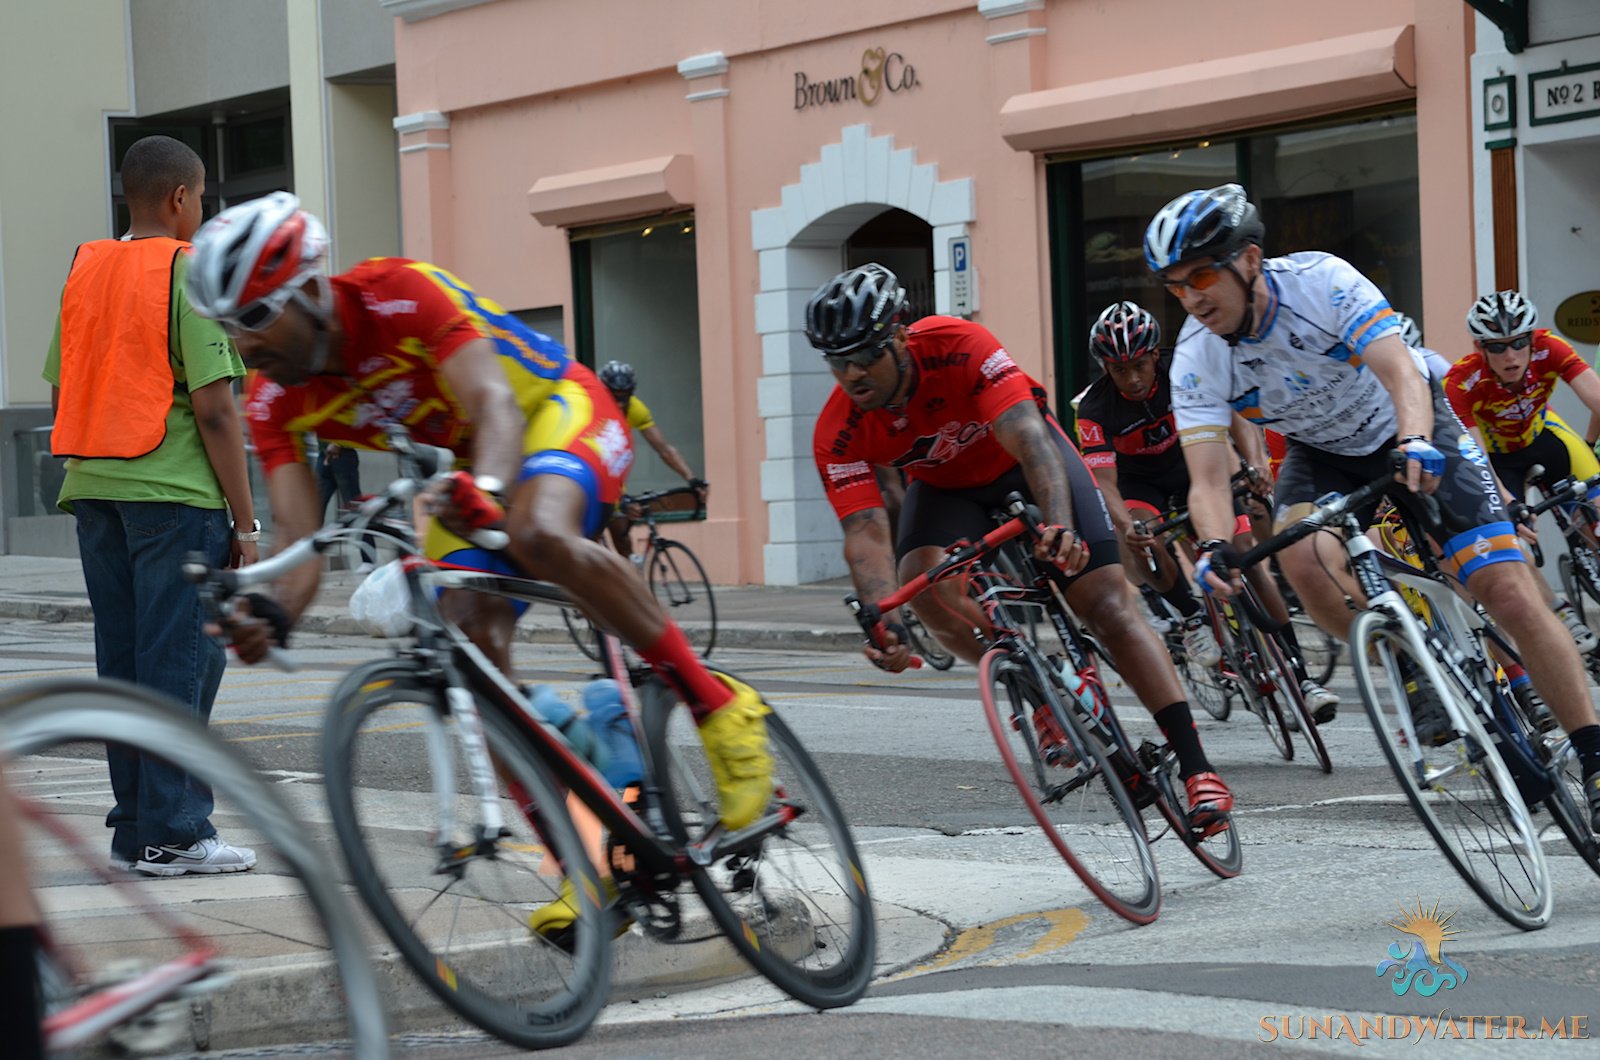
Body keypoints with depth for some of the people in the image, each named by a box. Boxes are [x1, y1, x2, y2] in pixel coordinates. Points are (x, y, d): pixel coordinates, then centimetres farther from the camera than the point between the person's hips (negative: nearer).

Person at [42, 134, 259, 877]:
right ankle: (172, 834, -3)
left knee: (121, 661, 9)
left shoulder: (83, 273, 13)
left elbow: (61, 395, 15)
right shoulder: (190, 275, -8)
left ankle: (135, 829, 13)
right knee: (181, 660, -3)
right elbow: (214, 409, -12)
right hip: (175, 492, -7)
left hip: (95, 490, 7)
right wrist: (245, 519, -8)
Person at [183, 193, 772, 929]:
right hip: (470, 471, 6)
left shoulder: (402, 295, -29)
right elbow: (299, 541, -19)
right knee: (475, 654, -15)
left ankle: (716, 702, -27)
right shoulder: (276, 401, -13)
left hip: (556, 410, -6)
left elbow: (493, 403, -40)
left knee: (535, 534, -39)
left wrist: (486, 488, -62)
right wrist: (271, 613, -42)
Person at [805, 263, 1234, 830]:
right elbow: (866, 531, -34)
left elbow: (1027, 437, -44)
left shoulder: (958, 346, -35)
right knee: (923, 583, -29)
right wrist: (885, 620, -53)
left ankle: (1198, 770, -15)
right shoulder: (838, 433, -27)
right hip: (947, 485, 3)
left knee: (1108, 603, -14)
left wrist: (1060, 525, -61)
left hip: (1025, 462, -3)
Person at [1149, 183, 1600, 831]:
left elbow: (1401, 372, -42)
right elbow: (1208, 476, -28)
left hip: (1413, 434, -3)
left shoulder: (1321, 282, -30)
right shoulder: (1196, 358, -21)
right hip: (1323, 455, 3)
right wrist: (1214, 548, -49)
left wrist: (1416, 444, -62)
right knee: (1302, 556, -31)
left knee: (1509, 592, -15)